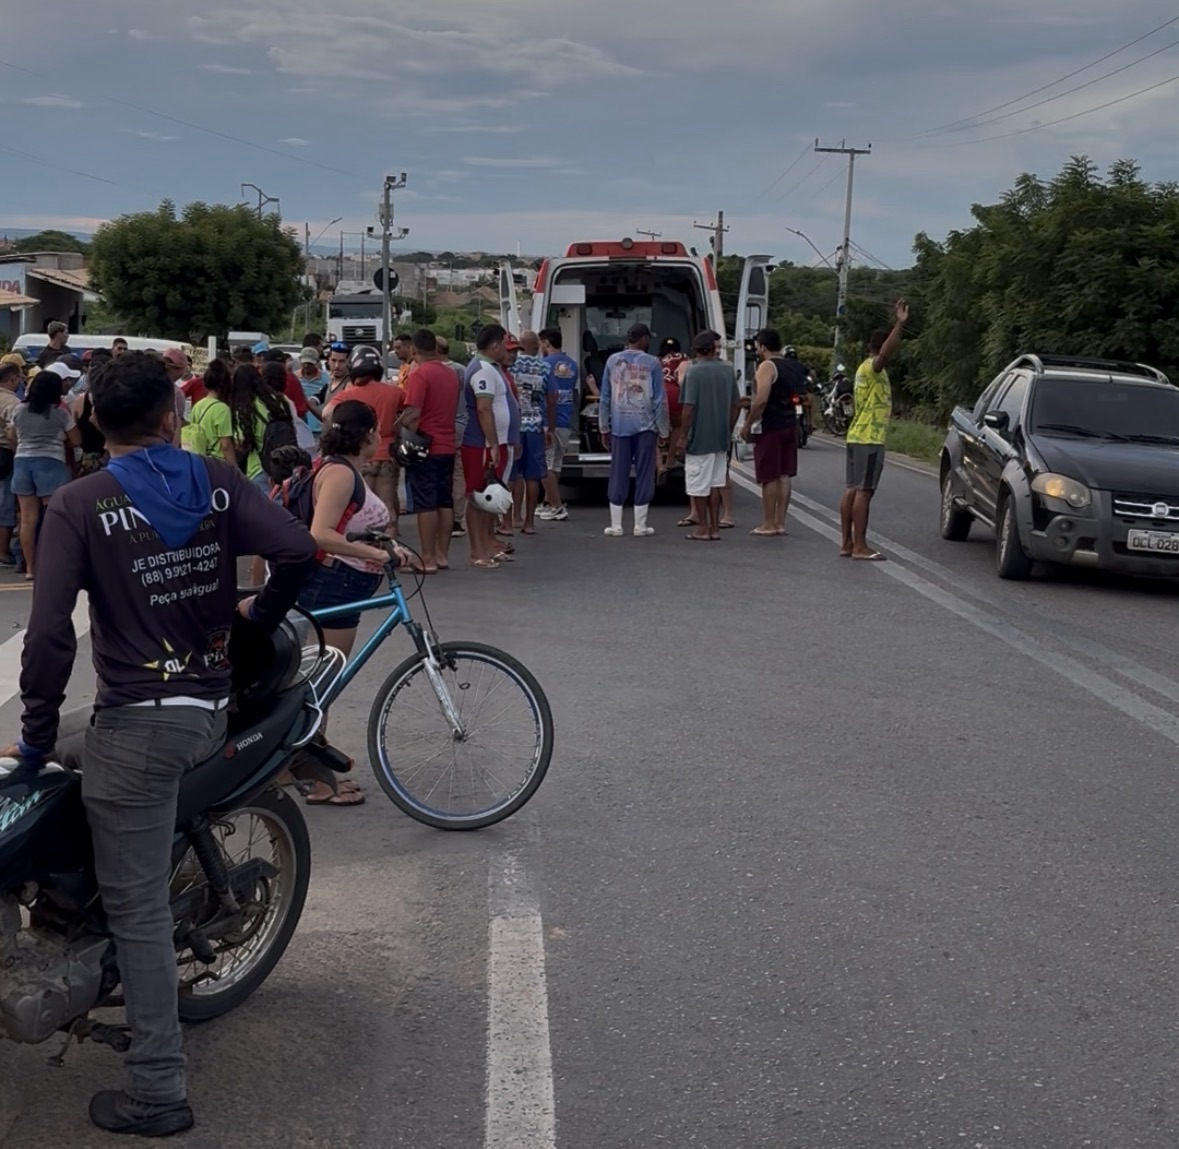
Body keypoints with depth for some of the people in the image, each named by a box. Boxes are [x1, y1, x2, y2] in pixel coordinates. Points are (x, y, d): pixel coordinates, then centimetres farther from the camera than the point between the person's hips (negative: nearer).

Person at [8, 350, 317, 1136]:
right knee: (73, 736, 33)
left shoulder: (78, 506, -10)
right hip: (213, 712, 6)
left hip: (137, 723, -5)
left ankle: (158, 1091, 11)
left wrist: (36, 737, -4)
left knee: (139, 909, 4)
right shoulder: (218, 482, 1)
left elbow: (49, 634, -17)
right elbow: (300, 550, -10)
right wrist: (260, 617, 10)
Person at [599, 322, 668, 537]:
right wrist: (663, 430, 5)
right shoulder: (652, 363, -4)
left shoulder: (613, 361, 3)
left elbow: (605, 397, 6)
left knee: (618, 475, 6)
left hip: (619, 425, 2)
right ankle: (640, 525, 7)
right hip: (645, 425, -2)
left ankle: (616, 525, 8)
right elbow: (660, 400, -3)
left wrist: (604, 428, 14)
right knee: (644, 474, 5)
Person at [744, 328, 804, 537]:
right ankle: (780, 523, 12)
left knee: (769, 477, -3)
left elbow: (761, 400, -22)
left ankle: (769, 525, 0)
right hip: (790, 425, 8)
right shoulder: (794, 366, 13)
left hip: (770, 427, -8)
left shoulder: (767, 367, -13)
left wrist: (748, 424, -14)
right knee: (784, 475, 10)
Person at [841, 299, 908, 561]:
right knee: (863, 491, -10)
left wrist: (898, 325, 38)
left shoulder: (866, 368, 17)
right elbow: (885, 353, -34)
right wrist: (899, 324, -40)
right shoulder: (873, 368, -13)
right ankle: (860, 546, -10)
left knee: (853, 489, 9)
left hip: (857, 436, 10)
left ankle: (847, 543, 11)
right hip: (869, 438, -10)